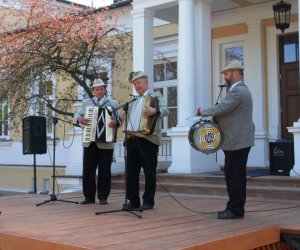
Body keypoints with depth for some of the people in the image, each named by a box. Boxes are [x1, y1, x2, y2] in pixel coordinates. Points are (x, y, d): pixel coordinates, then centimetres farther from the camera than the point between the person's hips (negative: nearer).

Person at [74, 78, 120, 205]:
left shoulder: (113, 103, 7)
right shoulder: (86, 102, 14)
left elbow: (120, 118, -1)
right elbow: (77, 114, 11)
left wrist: (116, 122, -24)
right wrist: (79, 119, -13)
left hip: (106, 143, -2)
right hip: (89, 142, 2)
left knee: (104, 171, 2)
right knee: (87, 170, 3)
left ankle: (103, 197, 11)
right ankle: (89, 196, 12)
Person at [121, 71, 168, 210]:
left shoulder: (155, 96, 1)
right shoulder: (134, 100, 22)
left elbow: (165, 110, -16)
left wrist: (154, 111, -35)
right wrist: (124, 118, 5)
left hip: (148, 139, -7)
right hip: (132, 139, 7)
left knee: (149, 172, 0)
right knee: (131, 171, 7)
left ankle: (148, 201, 8)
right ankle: (133, 201, 15)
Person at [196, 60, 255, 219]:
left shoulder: (238, 91, -15)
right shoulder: (240, 90, 20)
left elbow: (222, 108, -23)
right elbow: (226, 110, 20)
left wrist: (203, 111, -8)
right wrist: (207, 113, 5)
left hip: (237, 142, -11)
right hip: (237, 141, 11)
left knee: (234, 176, -6)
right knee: (233, 175, 13)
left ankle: (235, 209, -1)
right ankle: (234, 208, 19)